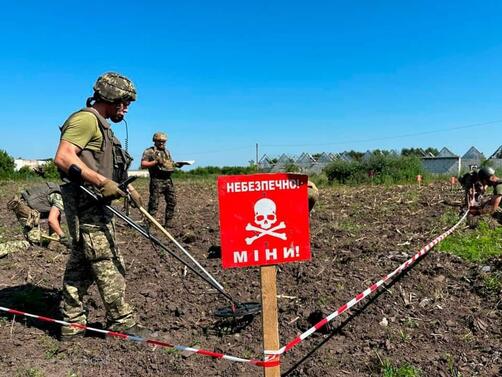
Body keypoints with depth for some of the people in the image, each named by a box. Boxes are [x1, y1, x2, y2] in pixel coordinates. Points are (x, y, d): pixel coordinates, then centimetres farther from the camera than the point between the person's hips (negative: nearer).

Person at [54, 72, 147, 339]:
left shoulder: (101, 125, 22)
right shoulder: (86, 119, -11)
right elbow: (63, 158, -23)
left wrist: (125, 188, 20)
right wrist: (102, 182, -26)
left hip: (94, 205, 11)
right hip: (86, 204, -11)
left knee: (80, 263, 14)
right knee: (108, 263, -5)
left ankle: (72, 323, 24)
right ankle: (122, 321, 6)